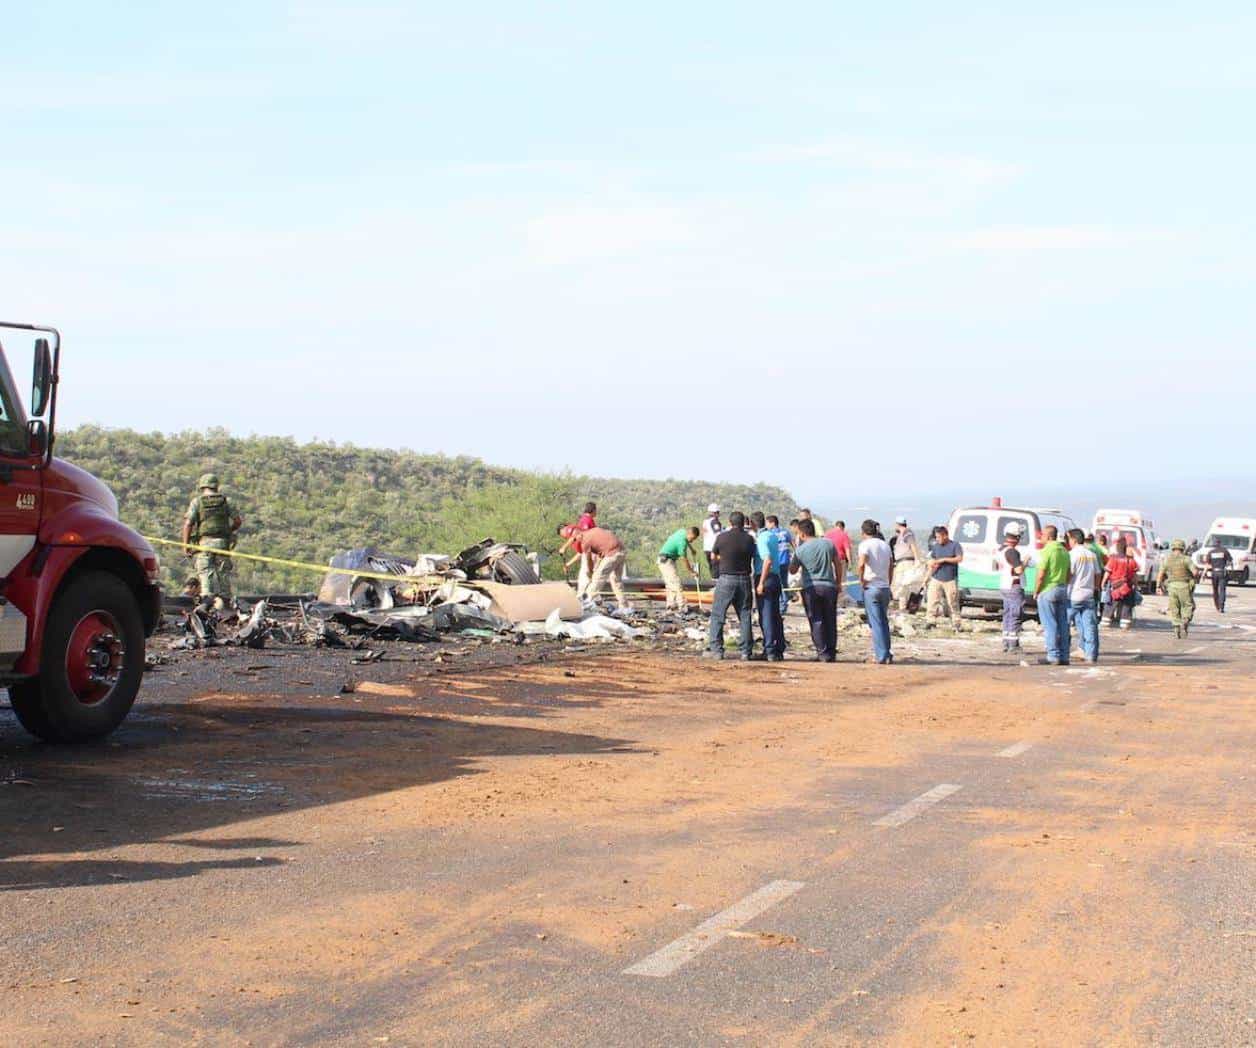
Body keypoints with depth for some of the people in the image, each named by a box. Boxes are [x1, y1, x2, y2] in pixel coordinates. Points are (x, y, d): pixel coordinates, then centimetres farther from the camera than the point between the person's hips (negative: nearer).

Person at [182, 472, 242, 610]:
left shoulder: (197, 501, -1)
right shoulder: (225, 500, 7)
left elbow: (188, 524, -8)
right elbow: (238, 521, 5)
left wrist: (185, 544, -2)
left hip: (204, 542, -2)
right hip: (222, 542, 2)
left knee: (205, 572, -3)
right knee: (223, 573, 11)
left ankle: (207, 599, -17)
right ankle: (225, 600, 16)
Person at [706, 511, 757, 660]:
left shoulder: (722, 537, -6)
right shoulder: (749, 539, 0)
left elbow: (713, 557, 5)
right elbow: (752, 558, 6)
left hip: (725, 579, -3)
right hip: (744, 579, 3)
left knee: (717, 615, 5)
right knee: (745, 617, 8)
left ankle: (716, 650, 1)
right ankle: (746, 652, 7)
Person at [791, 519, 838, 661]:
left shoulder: (800, 550, -6)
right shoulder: (828, 543, 2)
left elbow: (793, 569, 6)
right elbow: (838, 564, 9)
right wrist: (838, 582, 20)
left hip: (810, 588, -2)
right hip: (829, 586, 2)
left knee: (816, 621, 3)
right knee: (830, 621, 10)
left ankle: (823, 653, -1)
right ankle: (832, 653, 12)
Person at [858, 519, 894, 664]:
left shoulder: (865, 544, -7)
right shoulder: (885, 545, 11)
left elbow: (862, 564, -23)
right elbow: (891, 568, 11)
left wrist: (861, 580, -10)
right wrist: (888, 584, 17)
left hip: (871, 587, -5)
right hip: (885, 587, 5)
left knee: (875, 623, -1)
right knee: (884, 621, 16)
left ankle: (881, 656, -3)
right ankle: (887, 654, 20)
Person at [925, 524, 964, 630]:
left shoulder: (955, 545, -1)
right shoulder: (935, 546, 11)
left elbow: (959, 558, -11)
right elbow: (931, 561, 18)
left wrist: (944, 559, -15)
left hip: (950, 580, -4)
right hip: (936, 579, 4)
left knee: (953, 603, 0)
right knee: (933, 601, -3)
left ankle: (957, 623, 8)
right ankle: (931, 622, 2)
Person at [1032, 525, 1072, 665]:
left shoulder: (1046, 551, -13)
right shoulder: (1064, 551, 12)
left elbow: (1041, 576, -16)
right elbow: (1068, 574, 14)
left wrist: (1036, 592, -6)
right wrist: (1064, 588, 19)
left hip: (1048, 591, -7)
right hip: (1062, 590, 8)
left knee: (1050, 625, -4)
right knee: (1062, 624, 9)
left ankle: (1053, 656, -5)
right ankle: (1064, 656, 11)